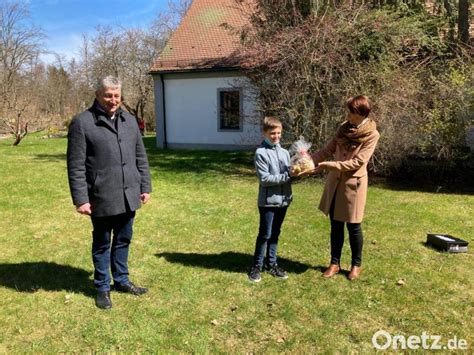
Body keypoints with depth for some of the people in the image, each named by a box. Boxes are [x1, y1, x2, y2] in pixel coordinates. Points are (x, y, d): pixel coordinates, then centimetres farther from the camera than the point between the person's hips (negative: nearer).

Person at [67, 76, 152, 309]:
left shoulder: (130, 121, 10)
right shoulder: (82, 123, -7)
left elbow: (141, 157, 13)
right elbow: (76, 166, -9)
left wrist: (145, 186, 10)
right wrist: (80, 199, -12)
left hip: (128, 196, 5)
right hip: (102, 198, -5)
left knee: (123, 241, 17)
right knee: (102, 244, 11)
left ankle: (121, 280, 35)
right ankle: (102, 287, 28)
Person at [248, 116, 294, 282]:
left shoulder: (284, 152, 8)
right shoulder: (261, 153, -10)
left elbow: (289, 172, 8)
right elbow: (264, 179, -17)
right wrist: (287, 176, -21)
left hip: (283, 199, 6)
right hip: (268, 201, -5)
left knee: (275, 234, 16)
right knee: (265, 234, 3)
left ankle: (271, 263, 29)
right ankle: (256, 266, 17)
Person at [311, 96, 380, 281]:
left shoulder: (372, 134, -12)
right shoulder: (344, 127, 5)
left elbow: (357, 162, -18)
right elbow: (328, 149, 7)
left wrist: (327, 166, -22)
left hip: (353, 183, -5)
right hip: (335, 182, 5)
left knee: (353, 226, 6)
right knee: (336, 224, 12)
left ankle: (356, 264, 25)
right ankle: (335, 263, 25)